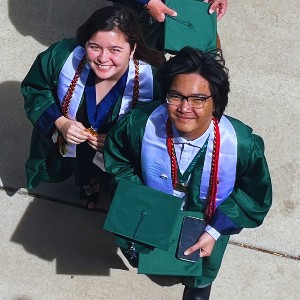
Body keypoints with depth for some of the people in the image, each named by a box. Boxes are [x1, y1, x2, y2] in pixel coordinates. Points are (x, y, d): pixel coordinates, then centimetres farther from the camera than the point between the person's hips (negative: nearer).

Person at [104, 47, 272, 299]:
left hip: (207, 220, -1)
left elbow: (255, 195, -15)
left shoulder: (243, 144, -35)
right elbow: (117, 158, -7)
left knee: (201, 275, 10)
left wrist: (214, 231, -18)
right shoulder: (142, 124, -32)